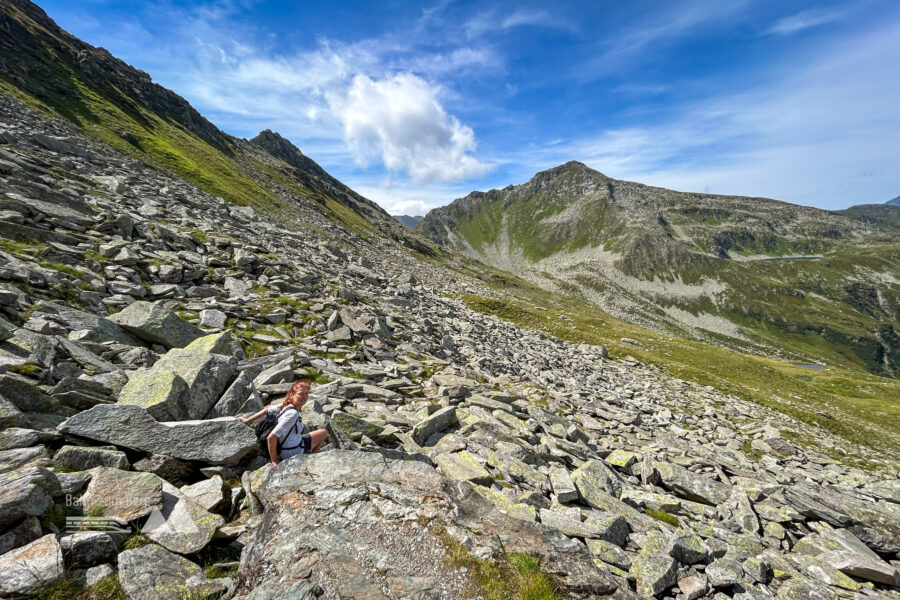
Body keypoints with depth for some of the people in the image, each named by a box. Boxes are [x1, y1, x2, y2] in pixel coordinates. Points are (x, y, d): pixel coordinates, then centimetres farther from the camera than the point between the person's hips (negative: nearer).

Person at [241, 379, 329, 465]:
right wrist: (274, 460, -21)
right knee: (324, 433, 10)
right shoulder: (292, 414, -33)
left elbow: (266, 410, 5)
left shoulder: (285, 406, -8)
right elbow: (271, 438, -34)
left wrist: (249, 420, 21)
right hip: (294, 454, -8)